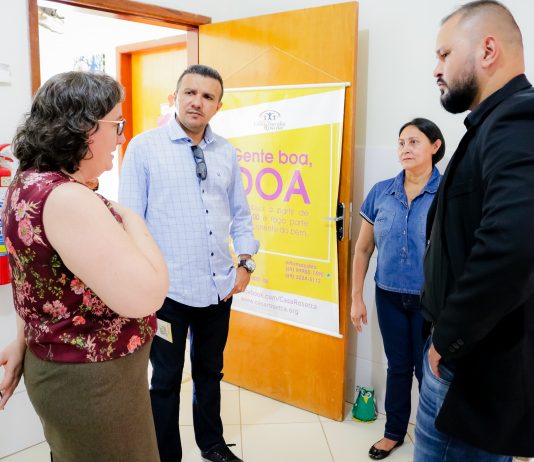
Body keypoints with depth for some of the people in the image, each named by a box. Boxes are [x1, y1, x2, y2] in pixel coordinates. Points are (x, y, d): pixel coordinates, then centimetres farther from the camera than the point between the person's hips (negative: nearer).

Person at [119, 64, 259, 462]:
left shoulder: (227, 153, 5)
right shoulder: (144, 146, -6)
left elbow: (240, 214, 12)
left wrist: (245, 262, 1)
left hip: (219, 287, 4)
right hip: (168, 289, -4)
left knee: (210, 372, 21)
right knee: (166, 380, 11)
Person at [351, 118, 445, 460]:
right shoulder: (381, 193, -2)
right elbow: (363, 249, 4)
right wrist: (357, 298, 5)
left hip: (431, 301, -3)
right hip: (389, 297, 3)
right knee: (398, 366, 18)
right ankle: (394, 432, 38)